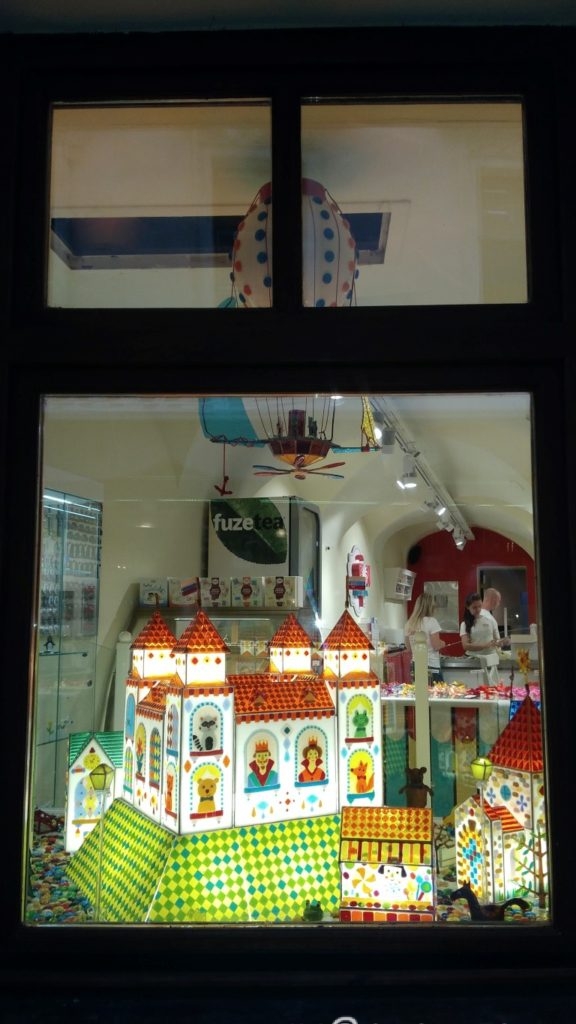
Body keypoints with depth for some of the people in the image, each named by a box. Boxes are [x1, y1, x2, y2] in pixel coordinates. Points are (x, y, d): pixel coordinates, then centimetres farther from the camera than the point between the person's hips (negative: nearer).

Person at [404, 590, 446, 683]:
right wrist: (443, 643, 8)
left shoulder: (409, 624, 4)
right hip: (432, 666, -5)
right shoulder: (431, 621, -12)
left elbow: (409, 648, 11)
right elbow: (436, 646, -12)